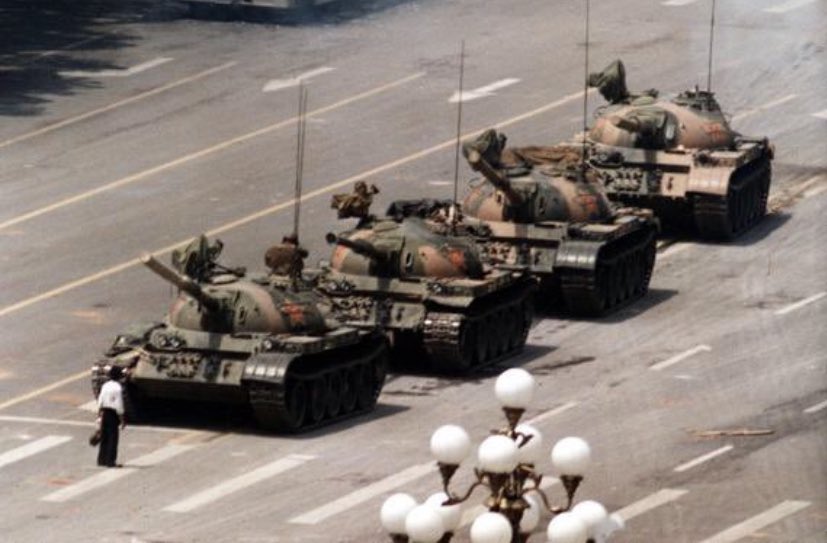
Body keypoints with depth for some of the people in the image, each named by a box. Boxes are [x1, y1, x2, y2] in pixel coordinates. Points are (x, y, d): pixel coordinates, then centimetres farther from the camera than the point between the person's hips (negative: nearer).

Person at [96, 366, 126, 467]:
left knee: (104, 437, 15)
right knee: (112, 438, 0)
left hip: (105, 413, 7)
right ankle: (110, 461, 1)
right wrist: (122, 419, -8)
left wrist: (99, 414, 18)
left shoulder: (105, 386, 5)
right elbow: (119, 405, -15)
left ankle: (101, 460, 21)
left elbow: (100, 401, 9)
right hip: (113, 413, -7)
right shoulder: (118, 388, -15)